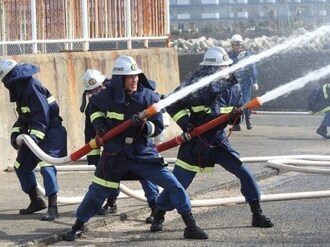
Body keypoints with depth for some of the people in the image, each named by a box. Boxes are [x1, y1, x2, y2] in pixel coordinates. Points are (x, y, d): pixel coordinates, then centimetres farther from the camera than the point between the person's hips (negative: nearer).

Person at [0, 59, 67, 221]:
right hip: (35, 134, 11)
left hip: (50, 133, -11)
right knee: (21, 166, 14)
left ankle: (52, 208, -21)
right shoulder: (21, 89, 9)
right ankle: (36, 201, 27)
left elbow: (43, 115, -27)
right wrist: (15, 132, 4)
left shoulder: (32, 87, -21)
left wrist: (36, 135, -32)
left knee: (46, 166, -23)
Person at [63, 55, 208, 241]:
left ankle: (191, 226, 0)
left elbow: (158, 127, -5)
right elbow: (94, 106, 17)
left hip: (143, 153, 0)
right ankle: (78, 227, 24)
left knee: (173, 185, -9)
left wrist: (144, 126, -25)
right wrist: (98, 122, 0)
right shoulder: (107, 96, -7)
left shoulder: (149, 97, -8)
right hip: (115, 154, 0)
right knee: (97, 191, 5)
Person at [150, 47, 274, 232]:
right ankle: (159, 216, 16)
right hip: (195, 143, -4)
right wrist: (184, 122, -20)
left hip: (219, 140, 4)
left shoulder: (232, 87, -1)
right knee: (178, 183, -3)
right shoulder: (195, 86, -14)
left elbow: (234, 118, 9)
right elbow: (172, 104, -9)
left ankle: (257, 215, 10)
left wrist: (236, 116, -15)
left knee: (245, 174, -3)